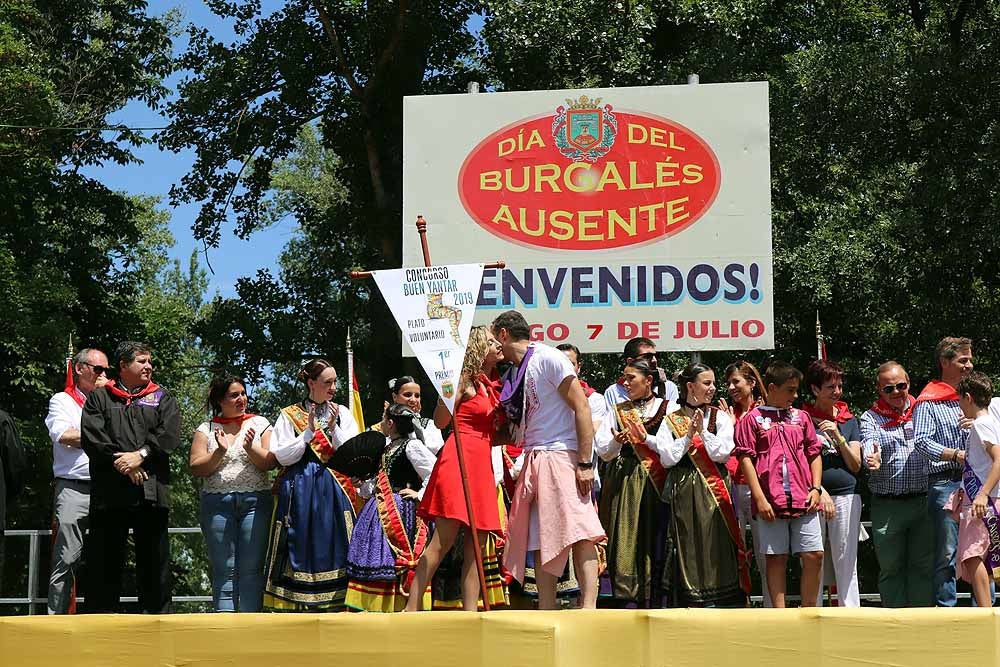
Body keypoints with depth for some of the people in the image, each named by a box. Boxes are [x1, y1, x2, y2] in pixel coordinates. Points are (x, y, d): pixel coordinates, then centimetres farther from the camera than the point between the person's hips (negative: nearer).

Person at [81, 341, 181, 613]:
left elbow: (170, 434, 1)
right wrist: (119, 462, -12)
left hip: (151, 491, 1)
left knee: (155, 561, 1)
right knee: (104, 562, 0)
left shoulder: (162, 398, 17)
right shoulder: (99, 397, 14)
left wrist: (141, 454, -12)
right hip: (108, 491, -1)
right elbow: (90, 434, -1)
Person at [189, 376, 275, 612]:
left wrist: (251, 449, -15)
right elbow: (196, 468, 2)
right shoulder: (206, 429, 11)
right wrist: (219, 452, -13)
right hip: (217, 503, 0)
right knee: (224, 570, -2)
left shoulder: (260, 424, 11)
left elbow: (270, 463, 2)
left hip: (255, 501, 0)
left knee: (252, 569, -4)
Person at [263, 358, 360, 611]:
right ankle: (296, 607, -5)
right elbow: (283, 456, -3)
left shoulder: (342, 414, 12)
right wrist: (309, 432, -11)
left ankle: (333, 608, -3)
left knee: (333, 547, -4)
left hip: (334, 491, 2)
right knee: (300, 548, -5)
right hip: (300, 491, -2)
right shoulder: (289, 416, 6)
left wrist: (333, 428, -8)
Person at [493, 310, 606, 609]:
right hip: (532, 461, 9)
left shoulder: (548, 359, -5)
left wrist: (585, 464, -17)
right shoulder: (511, 374, 17)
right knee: (541, 540, 5)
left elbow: (582, 409, -11)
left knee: (579, 532, -15)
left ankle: (588, 607, -22)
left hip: (561, 455, -9)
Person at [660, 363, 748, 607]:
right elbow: (666, 458, -2)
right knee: (688, 545, -2)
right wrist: (688, 435, -9)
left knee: (717, 546, -6)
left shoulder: (720, 417, 10)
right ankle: (690, 602, 1)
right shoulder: (672, 421, 8)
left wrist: (703, 432, -10)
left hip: (715, 490, 0)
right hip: (684, 492, 0)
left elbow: (723, 452, -2)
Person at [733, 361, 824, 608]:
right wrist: (760, 498, -9)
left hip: (803, 501, 3)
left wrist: (816, 488, 3)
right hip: (771, 502, -3)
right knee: (776, 558, 2)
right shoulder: (753, 419, 3)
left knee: (814, 555, -1)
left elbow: (814, 454, 17)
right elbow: (746, 459, -2)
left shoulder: (801, 417, 15)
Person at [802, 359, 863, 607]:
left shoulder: (849, 421, 13)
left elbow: (855, 465, 9)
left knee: (846, 566, 2)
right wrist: (821, 491, -10)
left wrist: (838, 436, -5)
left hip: (846, 496, 2)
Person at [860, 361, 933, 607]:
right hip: (886, 505, -1)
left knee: (923, 566, 4)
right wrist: (872, 461, -35)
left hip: (923, 501, 1)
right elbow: (869, 449, -12)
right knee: (891, 568, 5)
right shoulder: (870, 418, 5)